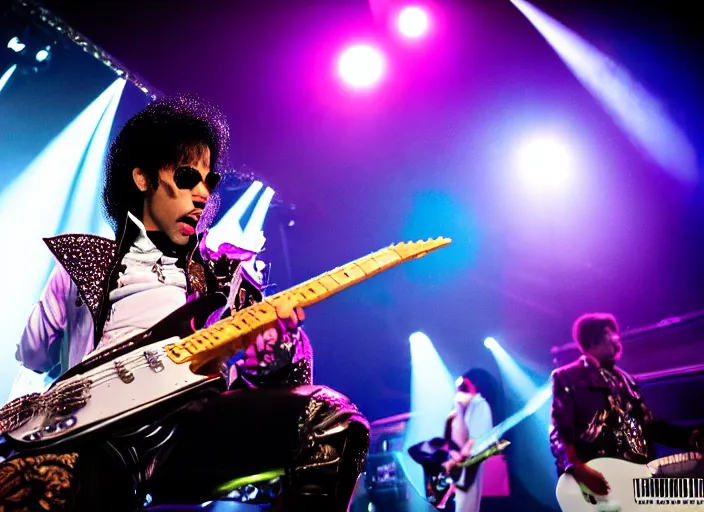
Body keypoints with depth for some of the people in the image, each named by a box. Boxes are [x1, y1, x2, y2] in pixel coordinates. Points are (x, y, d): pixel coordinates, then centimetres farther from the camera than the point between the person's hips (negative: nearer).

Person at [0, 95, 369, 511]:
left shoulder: (229, 270, 23)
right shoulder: (80, 262, 23)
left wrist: (278, 351, -6)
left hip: (189, 427, 3)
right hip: (95, 435, -2)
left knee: (331, 416, -23)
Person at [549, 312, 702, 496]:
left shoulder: (624, 379, 23)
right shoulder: (566, 377, 0)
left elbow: (649, 424, 21)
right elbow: (559, 433, -9)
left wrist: (691, 438, 6)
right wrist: (578, 469, -27)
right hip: (596, 477, -6)